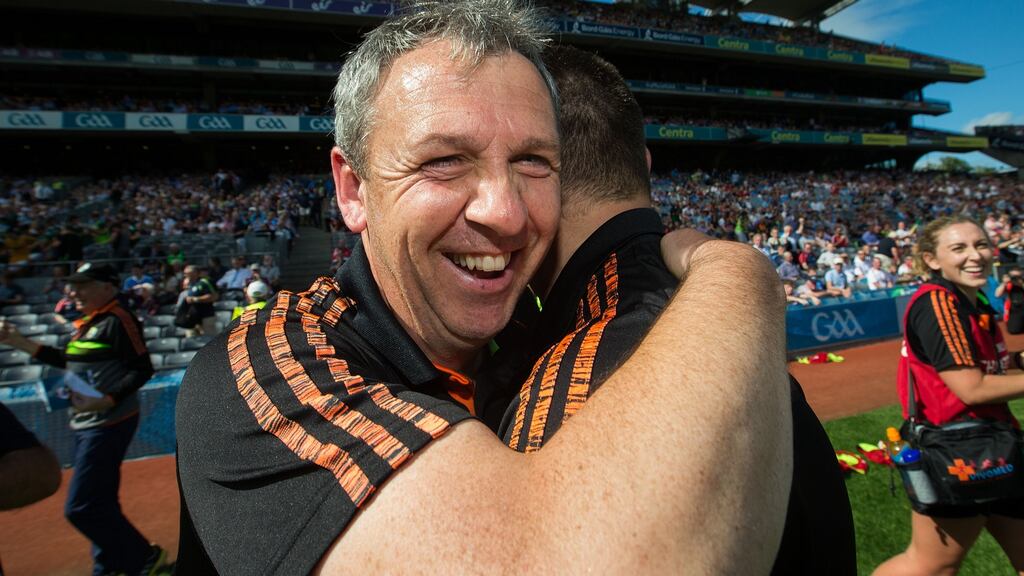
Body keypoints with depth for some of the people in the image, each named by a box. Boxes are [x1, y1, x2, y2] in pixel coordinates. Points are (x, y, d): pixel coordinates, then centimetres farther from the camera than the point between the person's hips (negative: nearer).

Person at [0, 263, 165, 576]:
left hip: (108, 425, -9)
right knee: (100, 502, 18)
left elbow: (143, 369, -21)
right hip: (85, 424, 9)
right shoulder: (87, 322, 11)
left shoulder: (118, 320, -16)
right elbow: (69, 361, 23)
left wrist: (107, 401, -30)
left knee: (81, 508, -7)